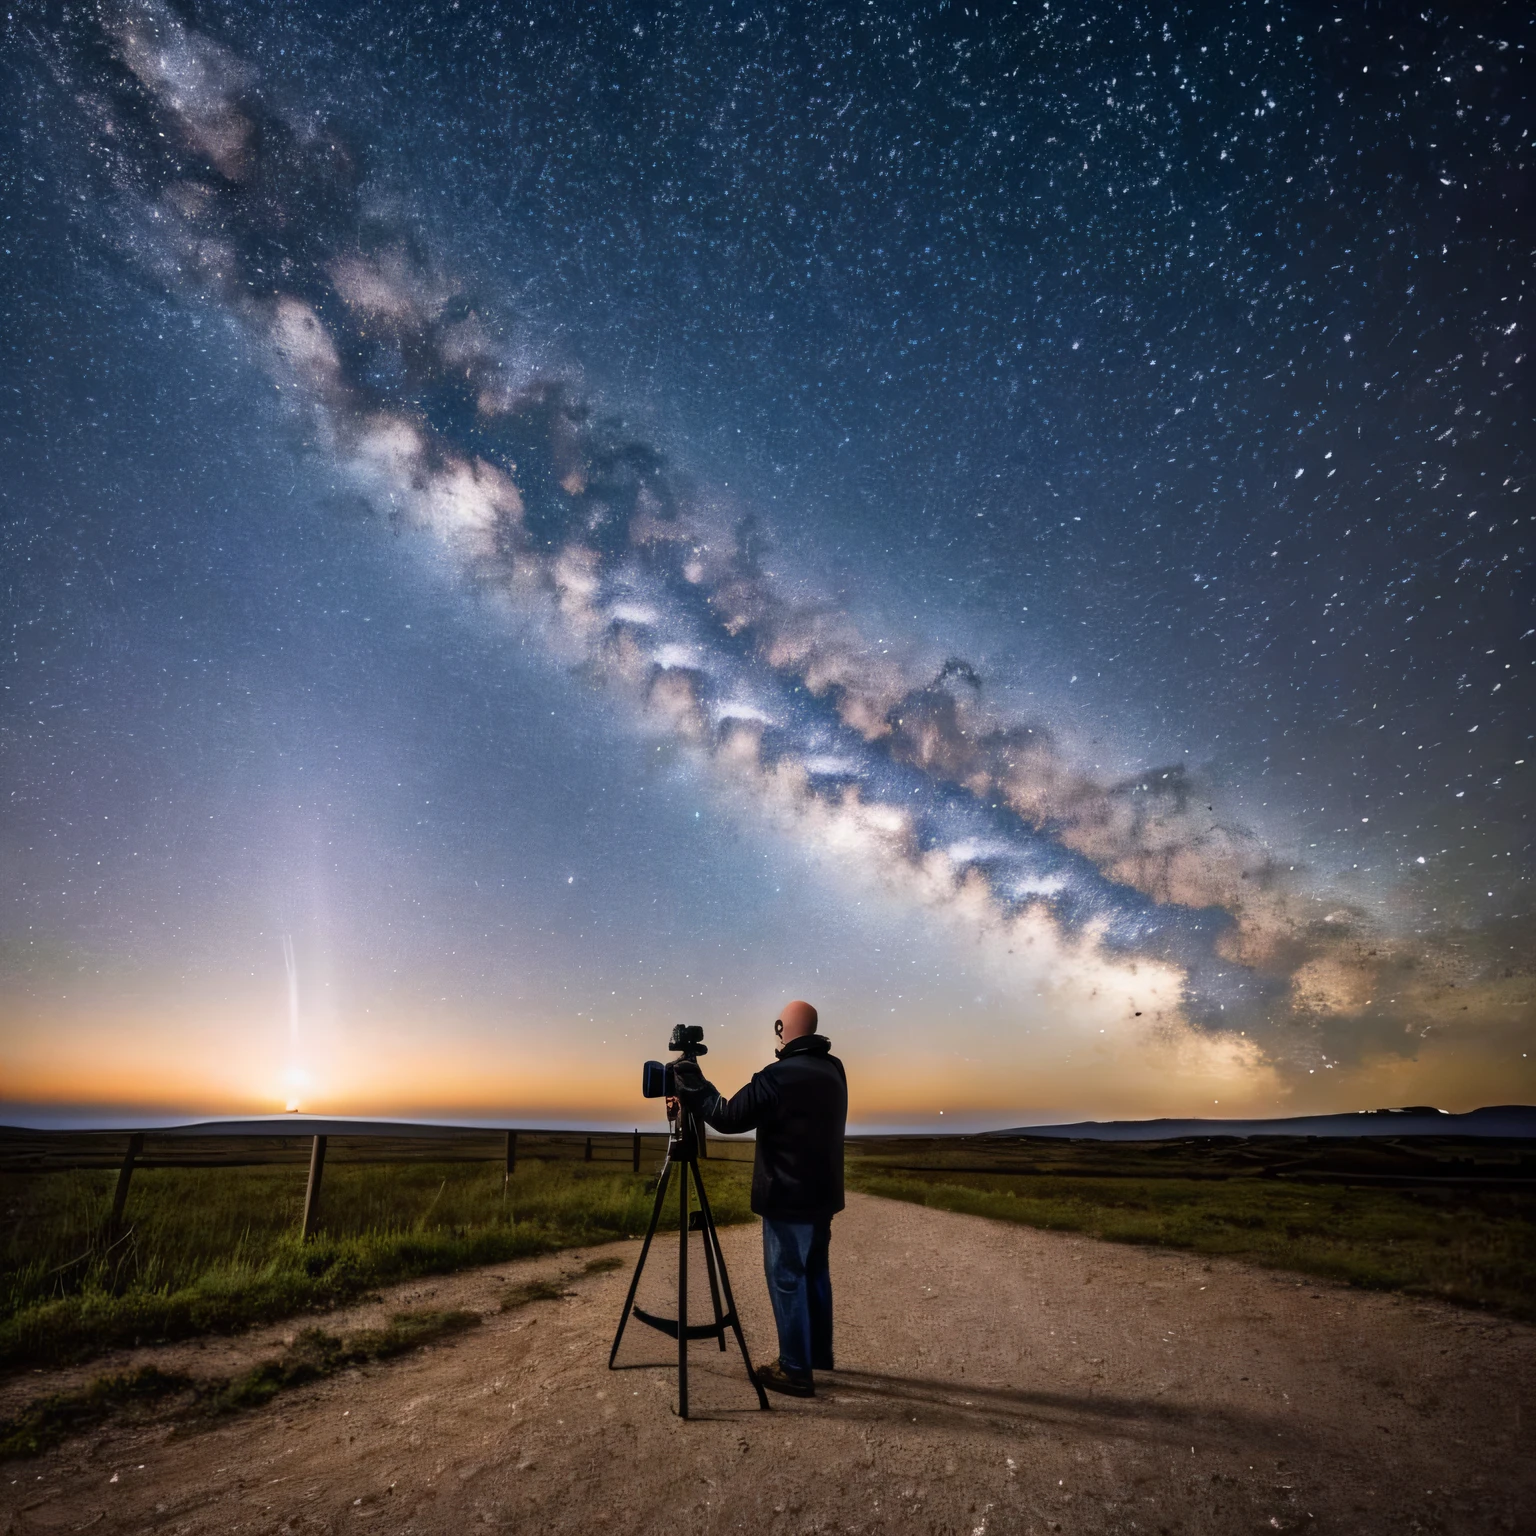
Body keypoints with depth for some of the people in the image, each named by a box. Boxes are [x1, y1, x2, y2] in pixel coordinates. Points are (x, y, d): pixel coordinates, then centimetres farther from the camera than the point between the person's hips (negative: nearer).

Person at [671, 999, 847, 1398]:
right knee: (815, 1273, 20)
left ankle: (796, 1371, 11)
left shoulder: (778, 1076, -22)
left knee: (786, 1280, 4)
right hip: (822, 1195, 8)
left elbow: (729, 1118, -16)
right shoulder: (834, 1071, 2)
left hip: (788, 1199, -8)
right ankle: (819, 1353, 32)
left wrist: (694, 1086, -4)